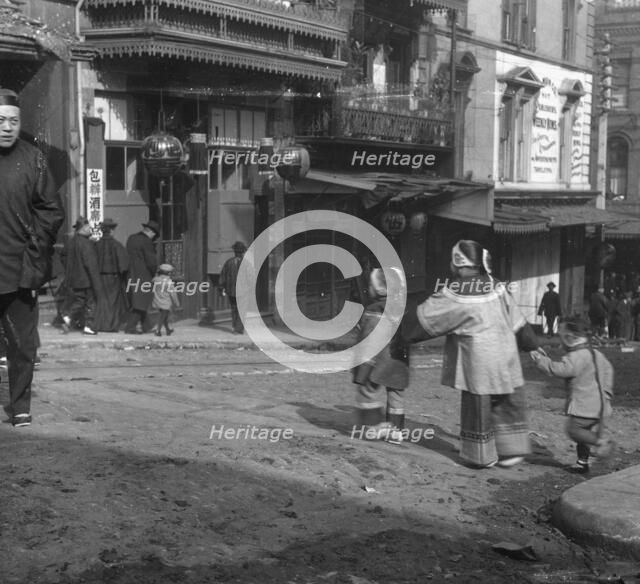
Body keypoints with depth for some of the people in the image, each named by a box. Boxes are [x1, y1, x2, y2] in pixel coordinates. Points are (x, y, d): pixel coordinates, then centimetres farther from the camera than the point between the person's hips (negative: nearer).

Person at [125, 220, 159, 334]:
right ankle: (130, 328, -3)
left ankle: (146, 326, 22)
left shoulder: (131, 238, 9)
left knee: (142, 302, 16)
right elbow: (151, 261, -14)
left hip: (131, 275, 8)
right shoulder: (146, 241, -15)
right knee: (140, 302, -2)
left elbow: (128, 256, 12)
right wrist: (153, 274, 2)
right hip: (143, 275, -8)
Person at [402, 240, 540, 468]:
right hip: (506, 360, 4)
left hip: (478, 363, -4)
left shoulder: (454, 295, -14)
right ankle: (512, 449, 21)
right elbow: (518, 322, 9)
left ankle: (482, 455, 18)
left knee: (478, 407, 9)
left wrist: (402, 321, 14)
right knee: (508, 405, 16)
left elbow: (422, 319, -4)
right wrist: (532, 343, 23)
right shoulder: (498, 288, 0)